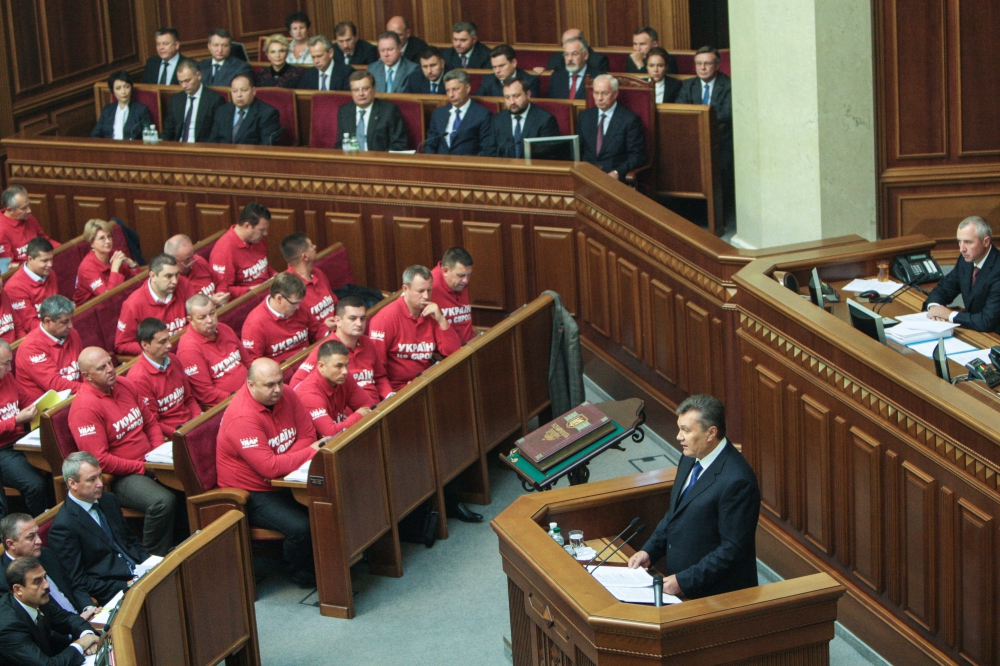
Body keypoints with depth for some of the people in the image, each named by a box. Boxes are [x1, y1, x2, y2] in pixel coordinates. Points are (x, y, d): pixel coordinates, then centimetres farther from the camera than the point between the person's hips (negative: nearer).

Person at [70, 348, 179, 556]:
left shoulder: (125, 385, 8)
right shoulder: (84, 408, -17)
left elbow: (151, 421, 18)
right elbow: (99, 460, -20)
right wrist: (143, 468, -16)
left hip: (150, 464, 8)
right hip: (121, 477, -8)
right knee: (163, 502, -32)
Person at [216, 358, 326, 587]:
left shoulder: (286, 396, -2)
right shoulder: (242, 418, -26)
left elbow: (307, 435, -1)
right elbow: (269, 467, -31)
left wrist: (283, 461, -20)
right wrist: (310, 452, -26)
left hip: (286, 481, 7)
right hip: (252, 494, -7)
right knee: (300, 526, -27)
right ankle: (300, 573, 4)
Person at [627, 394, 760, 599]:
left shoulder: (736, 481, -21)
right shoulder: (691, 460, 7)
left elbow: (733, 549, -20)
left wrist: (683, 581, -19)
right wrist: (649, 551, 6)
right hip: (679, 579, 8)